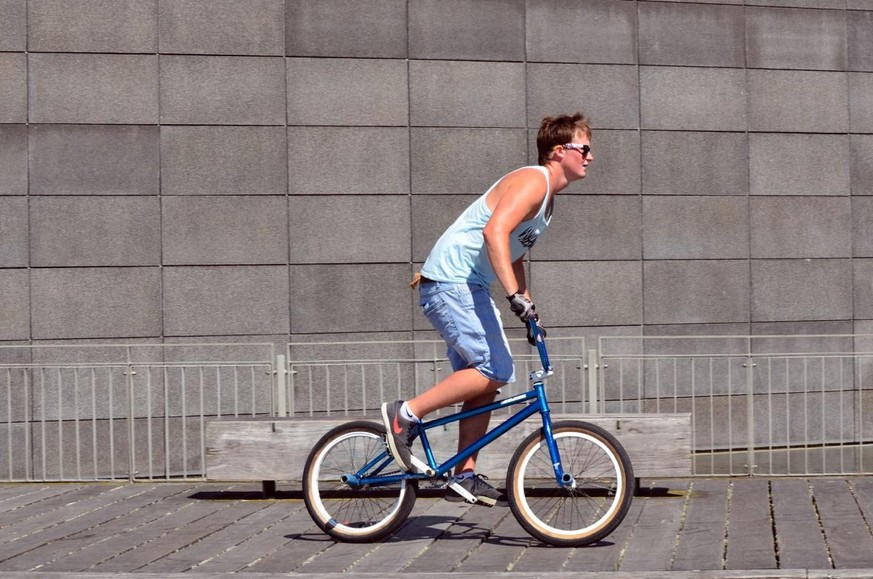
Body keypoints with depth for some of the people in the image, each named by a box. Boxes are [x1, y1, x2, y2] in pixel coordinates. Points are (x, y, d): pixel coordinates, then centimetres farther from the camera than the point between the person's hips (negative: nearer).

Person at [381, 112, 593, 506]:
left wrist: (527, 307, 25)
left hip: (468, 286, 11)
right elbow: (494, 232, -29)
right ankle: (405, 415, -11)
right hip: (451, 282, -11)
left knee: (487, 381, 8)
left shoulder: (546, 195, 19)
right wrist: (515, 295, -35)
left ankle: (465, 477, 12)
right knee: (493, 368, -18)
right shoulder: (532, 181, -13)